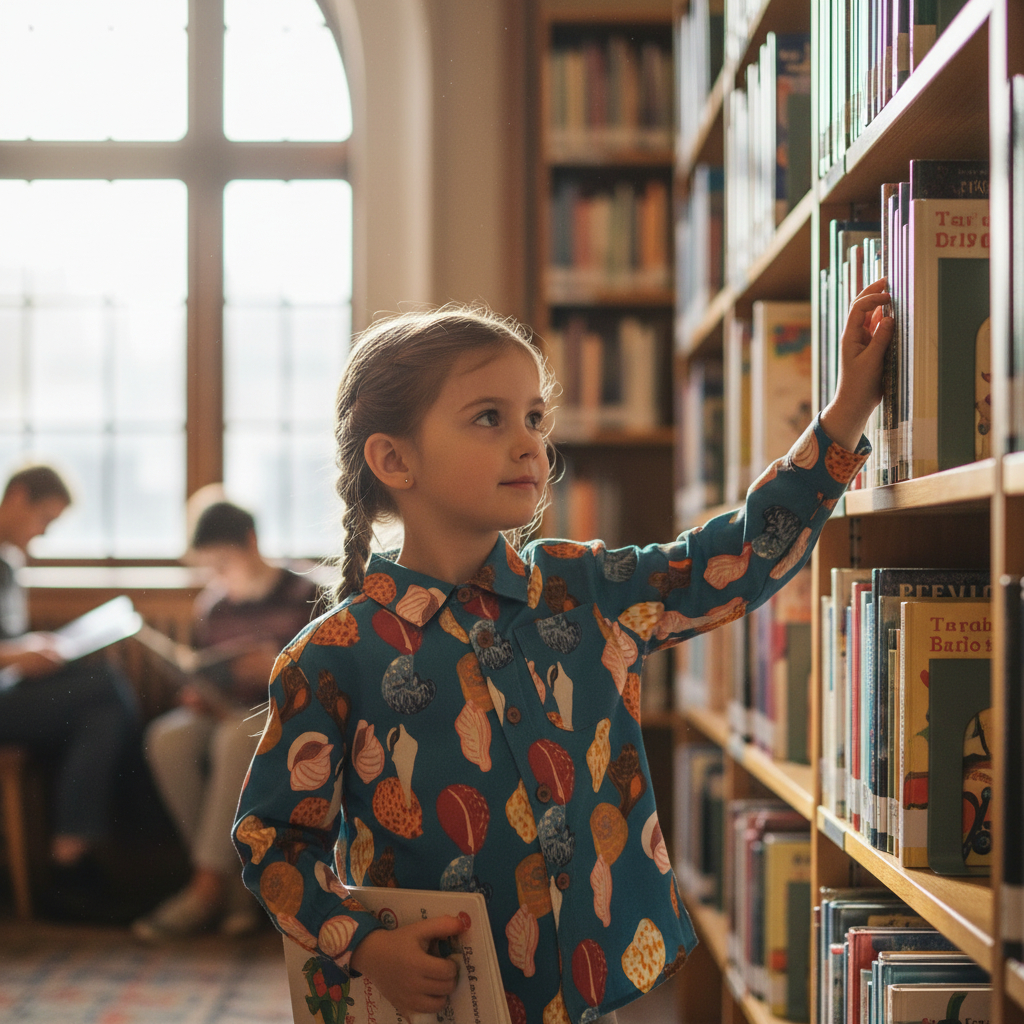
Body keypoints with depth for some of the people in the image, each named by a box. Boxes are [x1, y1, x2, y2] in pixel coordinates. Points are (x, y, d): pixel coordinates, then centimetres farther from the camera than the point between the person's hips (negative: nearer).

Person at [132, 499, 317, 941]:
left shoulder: (302, 597, 0)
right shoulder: (212, 605, 15)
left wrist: (281, 666, -21)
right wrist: (196, 693, -1)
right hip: (225, 712, 5)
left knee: (235, 738, -39)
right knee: (166, 738, -28)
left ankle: (206, 886, -36)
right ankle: (233, 881, -26)